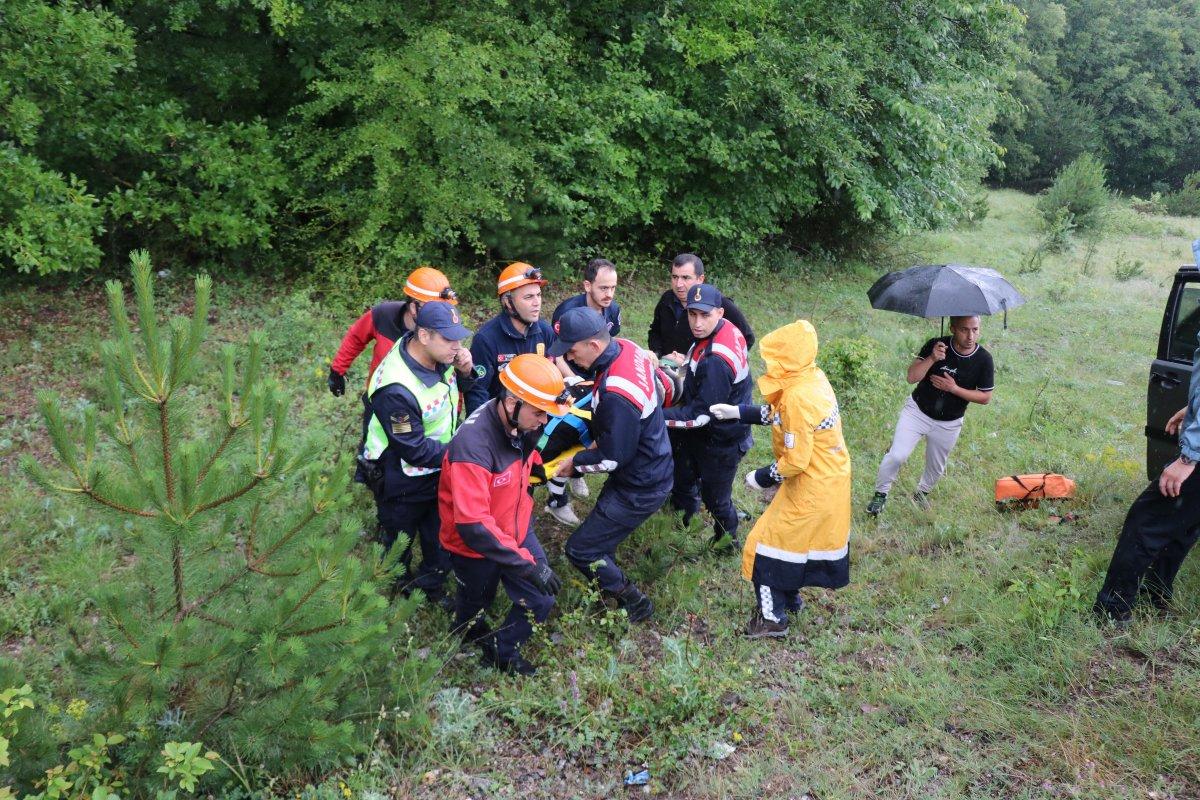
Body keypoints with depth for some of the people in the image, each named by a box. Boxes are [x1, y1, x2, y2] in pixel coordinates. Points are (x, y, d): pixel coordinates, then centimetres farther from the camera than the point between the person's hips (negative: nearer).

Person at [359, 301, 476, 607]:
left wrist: (465, 371, -16)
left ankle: (431, 584, 48)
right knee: (398, 541, 21)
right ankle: (398, 590, 47)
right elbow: (415, 449, -29)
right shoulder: (396, 389, -38)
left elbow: (456, 386, 7)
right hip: (403, 483, -7)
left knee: (440, 536, 24)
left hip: (439, 469, 7)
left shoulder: (439, 355, -15)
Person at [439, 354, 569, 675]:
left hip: (516, 530, 6)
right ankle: (469, 631, 55)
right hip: (475, 544, -5)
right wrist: (527, 564, -38)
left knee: (541, 599, 5)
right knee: (476, 602, 20)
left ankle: (503, 649, 32)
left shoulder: (521, 425, -14)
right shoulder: (473, 445, -37)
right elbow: (473, 525, -39)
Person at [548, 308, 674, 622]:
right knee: (601, 531, 24)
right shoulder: (626, 347, -8)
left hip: (639, 489, -9)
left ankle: (634, 603, 18)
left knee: (580, 550, 1)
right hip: (654, 465, 9)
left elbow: (613, 458, -24)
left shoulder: (616, 395, -35)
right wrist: (599, 439, 6)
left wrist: (576, 462, -8)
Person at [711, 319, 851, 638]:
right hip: (831, 478, 9)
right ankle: (791, 596, 46)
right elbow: (777, 413, 13)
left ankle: (772, 618, 19)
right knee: (804, 538, 27)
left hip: (812, 488, -9)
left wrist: (762, 478, -12)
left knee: (768, 544, 6)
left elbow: (796, 461, -26)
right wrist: (737, 412, 10)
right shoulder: (813, 377, -3)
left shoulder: (797, 397, -30)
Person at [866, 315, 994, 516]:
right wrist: (932, 359, -36)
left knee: (936, 467, 19)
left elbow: (985, 397, -8)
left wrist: (954, 388, -21)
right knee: (896, 456, -13)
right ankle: (881, 494, 10)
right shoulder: (936, 345, -17)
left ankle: (922, 494, 48)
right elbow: (912, 376, -19)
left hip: (948, 424, 2)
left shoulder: (983, 359, -15)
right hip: (917, 411, -2)